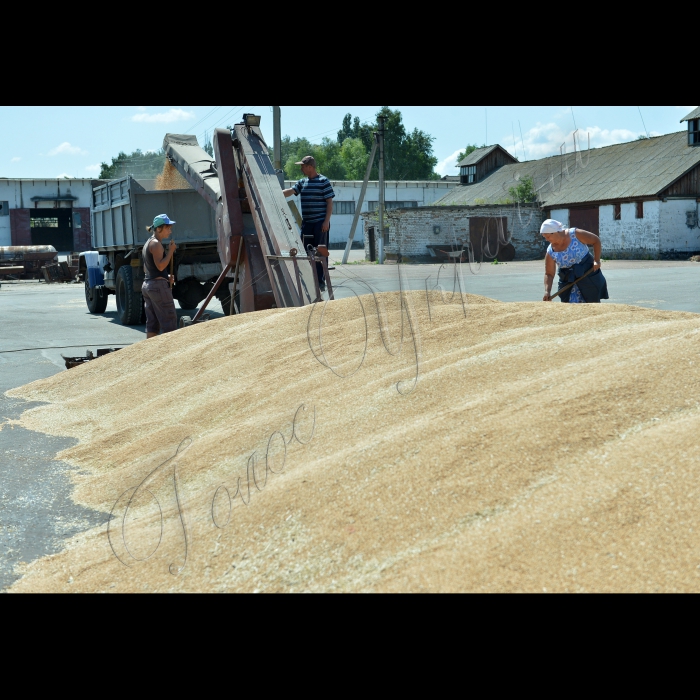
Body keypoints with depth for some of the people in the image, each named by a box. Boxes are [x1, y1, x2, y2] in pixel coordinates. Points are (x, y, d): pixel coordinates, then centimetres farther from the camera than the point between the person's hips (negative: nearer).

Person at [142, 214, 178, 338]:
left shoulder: (148, 243, 19)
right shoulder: (156, 244, -11)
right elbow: (160, 266, -20)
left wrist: (166, 277, 12)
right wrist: (171, 251, -15)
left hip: (147, 285, 10)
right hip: (159, 285, -10)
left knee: (152, 323, 8)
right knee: (169, 320, -8)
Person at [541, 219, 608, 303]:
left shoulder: (575, 234, -17)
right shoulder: (550, 252, -8)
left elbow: (596, 240, -6)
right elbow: (549, 274, -5)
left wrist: (596, 260, -13)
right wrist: (547, 291, -19)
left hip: (588, 273, -3)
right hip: (567, 280, 3)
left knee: (593, 303, 2)